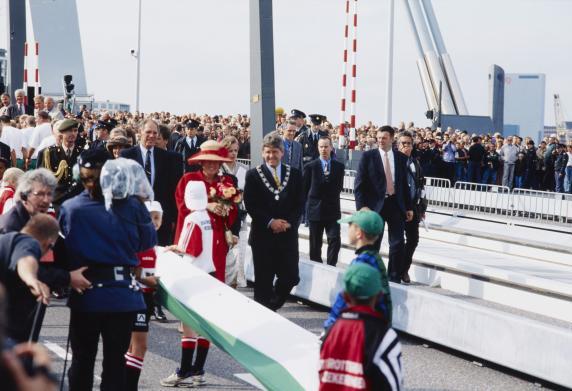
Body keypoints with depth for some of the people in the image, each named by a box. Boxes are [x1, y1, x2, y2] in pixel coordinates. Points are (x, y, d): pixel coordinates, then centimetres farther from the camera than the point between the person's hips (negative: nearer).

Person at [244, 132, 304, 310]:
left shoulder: (294, 174, 9)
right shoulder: (253, 175, 2)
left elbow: (300, 203, 6)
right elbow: (250, 205, -4)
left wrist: (289, 222, -10)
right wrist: (270, 222, -13)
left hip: (288, 234, 2)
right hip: (263, 235, -2)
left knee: (290, 277, 0)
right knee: (263, 281, 1)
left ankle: (272, 307, 25)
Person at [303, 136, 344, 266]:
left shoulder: (339, 166, 3)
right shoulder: (310, 166, -2)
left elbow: (339, 187, 12)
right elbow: (305, 189, 5)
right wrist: (313, 200, 7)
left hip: (333, 210, 1)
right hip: (315, 210, -1)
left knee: (335, 240, -11)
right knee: (315, 244, 6)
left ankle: (331, 266, -2)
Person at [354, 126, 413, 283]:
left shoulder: (401, 158, 6)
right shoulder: (368, 156, -2)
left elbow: (404, 184, 11)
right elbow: (359, 184, -5)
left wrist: (409, 207, 9)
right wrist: (361, 206, -15)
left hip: (396, 204, 2)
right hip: (375, 204, -2)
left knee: (398, 244, 0)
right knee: (372, 244, 7)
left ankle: (395, 279, 9)